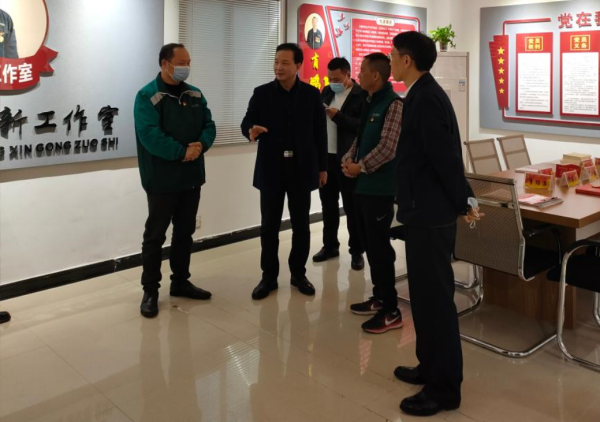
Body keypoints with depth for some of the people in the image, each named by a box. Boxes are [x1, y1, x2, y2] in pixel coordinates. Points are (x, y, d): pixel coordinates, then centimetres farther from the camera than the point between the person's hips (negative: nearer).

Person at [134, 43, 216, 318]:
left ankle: (180, 282, 29)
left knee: (185, 233, 15)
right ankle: (150, 291, 13)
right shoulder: (147, 96, -11)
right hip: (162, 180, -6)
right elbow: (150, 136, -21)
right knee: (155, 235, 3)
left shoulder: (195, 94, 10)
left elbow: (209, 126, 6)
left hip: (191, 177, 6)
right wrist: (183, 153, -21)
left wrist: (201, 145, -15)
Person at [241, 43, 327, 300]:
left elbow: (320, 132, 4)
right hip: (271, 168, 0)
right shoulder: (262, 93, 2)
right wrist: (251, 131, -24)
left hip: (301, 168, 0)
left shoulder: (312, 94, 3)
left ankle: (298, 273, 22)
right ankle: (269, 276, 16)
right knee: (269, 225, 4)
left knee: (301, 225, 7)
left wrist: (322, 167, 4)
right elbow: (246, 123, 1)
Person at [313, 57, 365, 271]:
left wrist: (338, 116, -21)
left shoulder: (361, 95, -8)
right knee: (328, 203, 14)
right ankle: (330, 245, 28)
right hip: (326, 156, 6)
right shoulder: (326, 92, 12)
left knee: (352, 206, 3)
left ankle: (357, 251, 14)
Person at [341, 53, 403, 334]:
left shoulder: (393, 104, -14)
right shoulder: (370, 103, 14)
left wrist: (360, 167, -13)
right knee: (369, 244, 14)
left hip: (379, 187, -9)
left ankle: (391, 311, 6)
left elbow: (388, 147, -21)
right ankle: (379, 297, 27)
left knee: (380, 247, -4)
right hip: (363, 185, 9)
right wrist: (349, 159, 1)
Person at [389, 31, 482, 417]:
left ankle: (445, 388, 13)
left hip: (431, 215, -10)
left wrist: (464, 204, -7)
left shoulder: (427, 99, -19)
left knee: (436, 299, -1)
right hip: (425, 211, 10)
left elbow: (446, 157, -19)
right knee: (425, 295, 18)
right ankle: (432, 368, 33)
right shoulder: (423, 94, 13)